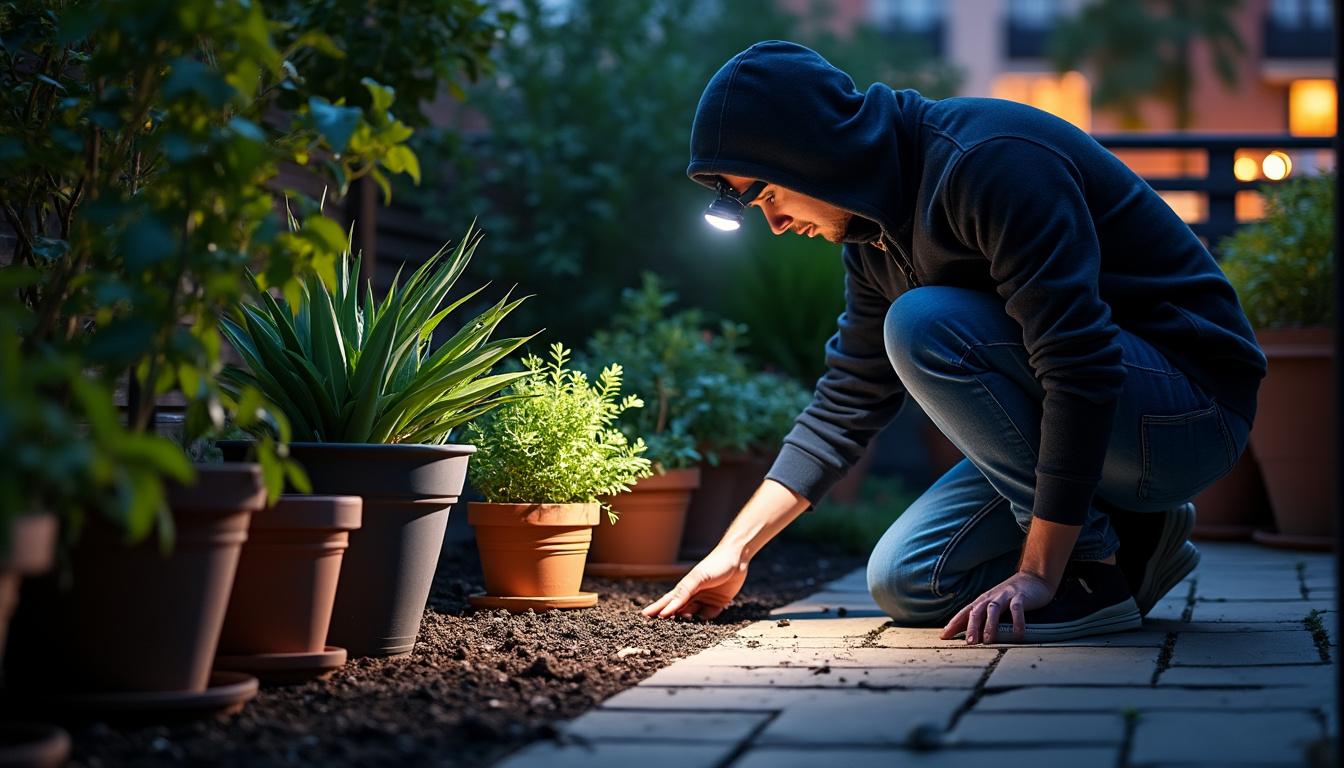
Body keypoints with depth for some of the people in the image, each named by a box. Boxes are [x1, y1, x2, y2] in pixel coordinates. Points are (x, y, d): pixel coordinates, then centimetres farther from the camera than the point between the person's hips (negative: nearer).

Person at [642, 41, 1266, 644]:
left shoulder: (992, 161, -24)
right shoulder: (875, 237, 6)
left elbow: (1080, 364, -31)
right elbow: (847, 403, 15)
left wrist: (1039, 572, -31)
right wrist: (735, 552, 12)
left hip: (1190, 415, -9)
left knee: (921, 323, -26)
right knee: (905, 583, 1)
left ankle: (1096, 574, -17)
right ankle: (1132, 543, 11)